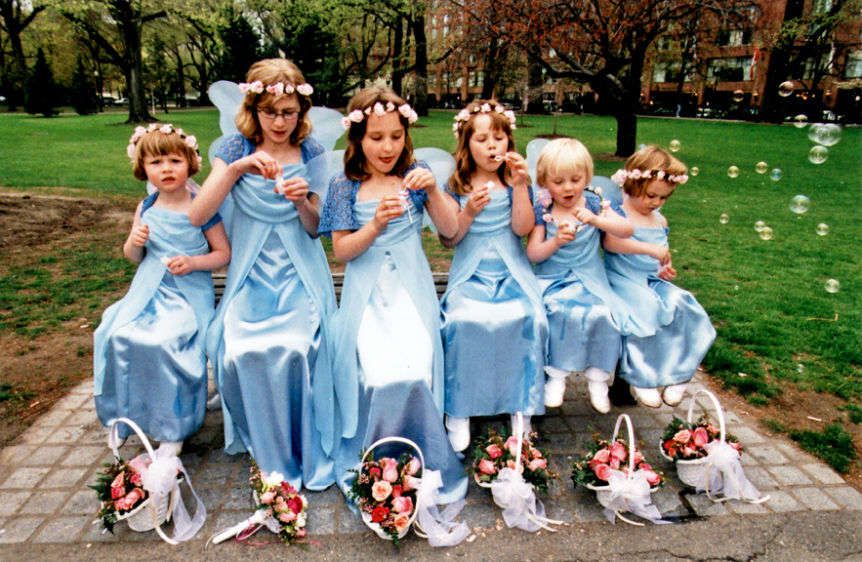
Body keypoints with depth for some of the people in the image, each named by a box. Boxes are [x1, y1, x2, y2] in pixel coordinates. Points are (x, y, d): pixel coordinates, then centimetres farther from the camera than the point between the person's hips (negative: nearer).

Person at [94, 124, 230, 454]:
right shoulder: (146, 209, 8)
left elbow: (223, 254, -2)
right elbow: (132, 257, 16)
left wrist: (193, 262, -18)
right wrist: (135, 242, -6)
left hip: (189, 296, -5)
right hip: (149, 293, 5)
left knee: (165, 343, -27)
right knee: (117, 336, -17)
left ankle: (174, 430, -8)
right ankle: (126, 414, 8)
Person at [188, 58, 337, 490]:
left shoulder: (310, 153, 2)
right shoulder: (237, 148, 1)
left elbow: (314, 230, 3)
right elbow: (197, 216, -10)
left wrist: (302, 202, -19)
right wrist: (236, 168, -23)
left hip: (300, 274, 0)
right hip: (251, 274, 1)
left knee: (294, 348, -26)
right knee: (240, 351, -24)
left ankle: (305, 457, -5)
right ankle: (268, 455, -2)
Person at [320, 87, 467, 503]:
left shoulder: (414, 175, 6)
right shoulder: (345, 186, 3)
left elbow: (451, 230, 4)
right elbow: (341, 251, -1)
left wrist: (434, 191, -13)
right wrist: (376, 224, -18)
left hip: (411, 291, 1)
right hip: (366, 294, 0)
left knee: (413, 370, -21)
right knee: (380, 373, -22)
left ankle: (420, 465, -1)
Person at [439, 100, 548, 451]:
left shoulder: (514, 182, 7)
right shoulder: (457, 186, 6)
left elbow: (522, 229, -7)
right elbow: (449, 240, 2)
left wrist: (520, 186, -15)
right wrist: (469, 212, -15)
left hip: (511, 271, 1)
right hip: (470, 273, 0)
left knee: (527, 318, -28)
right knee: (463, 321, -29)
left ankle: (521, 406, -11)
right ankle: (458, 411, -15)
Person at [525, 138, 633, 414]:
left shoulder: (593, 203, 3)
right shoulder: (542, 210, 0)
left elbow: (627, 230, -9)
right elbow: (533, 254, -3)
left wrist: (595, 219, -24)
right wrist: (556, 241, -21)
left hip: (589, 279, 1)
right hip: (552, 279, -1)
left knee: (604, 314, -25)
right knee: (562, 312, -31)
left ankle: (597, 376, -3)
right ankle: (556, 375, -11)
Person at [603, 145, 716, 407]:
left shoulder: (660, 220, 17)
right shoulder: (618, 212, -5)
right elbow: (610, 241, -25)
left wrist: (666, 268, 9)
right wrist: (649, 249, -31)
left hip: (653, 281, 7)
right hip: (624, 280, -6)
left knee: (679, 306, -18)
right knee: (645, 309, -31)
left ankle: (676, 375, -7)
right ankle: (640, 378, -16)